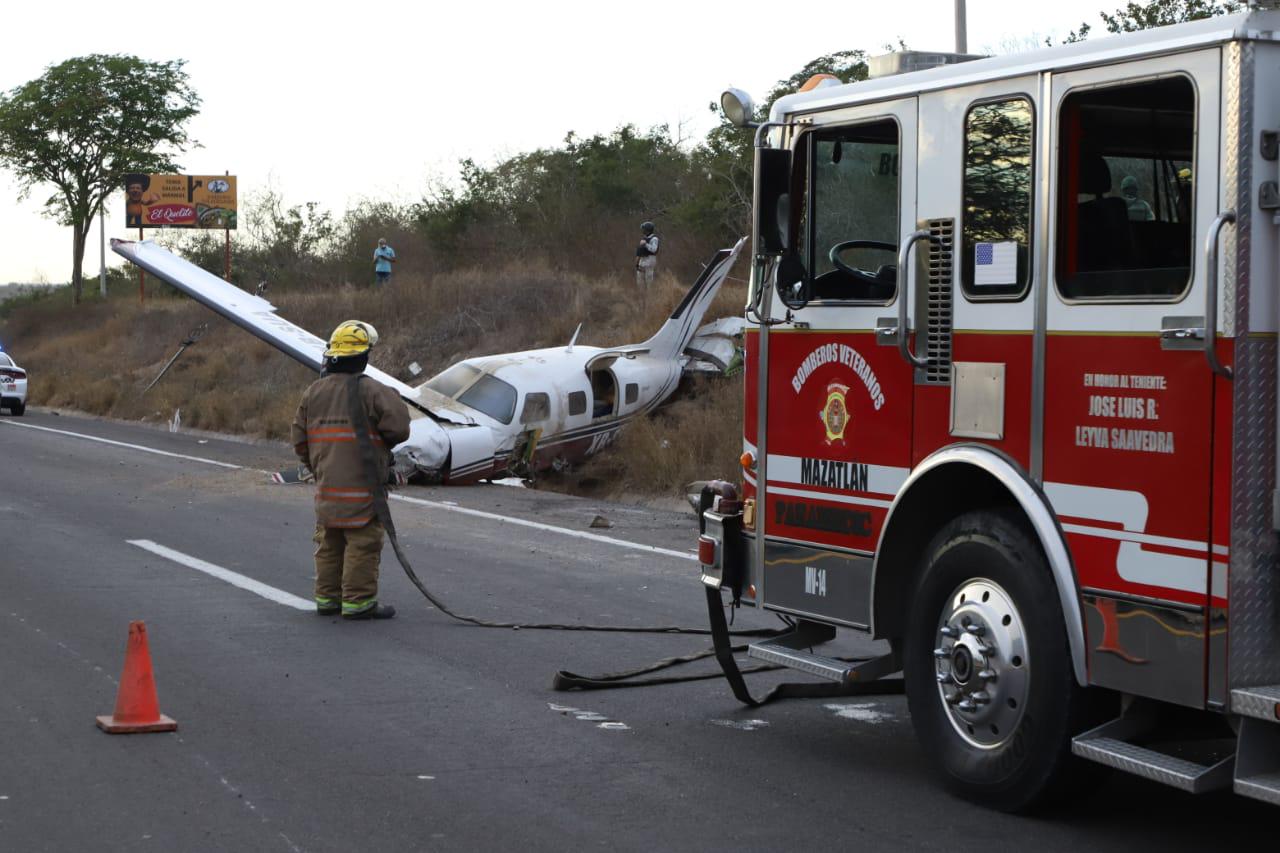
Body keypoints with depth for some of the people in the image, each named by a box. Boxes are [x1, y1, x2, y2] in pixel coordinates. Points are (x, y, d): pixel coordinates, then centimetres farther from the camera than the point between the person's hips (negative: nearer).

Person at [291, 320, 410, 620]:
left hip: (326, 483, 6)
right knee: (363, 543, -1)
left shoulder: (313, 392, 7)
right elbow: (399, 426, -15)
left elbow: (300, 440, 10)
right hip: (362, 484, -6)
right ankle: (358, 602, 0)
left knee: (329, 543, 15)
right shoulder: (371, 391, -12)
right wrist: (383, 444, 6)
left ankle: (327, 598, 21)